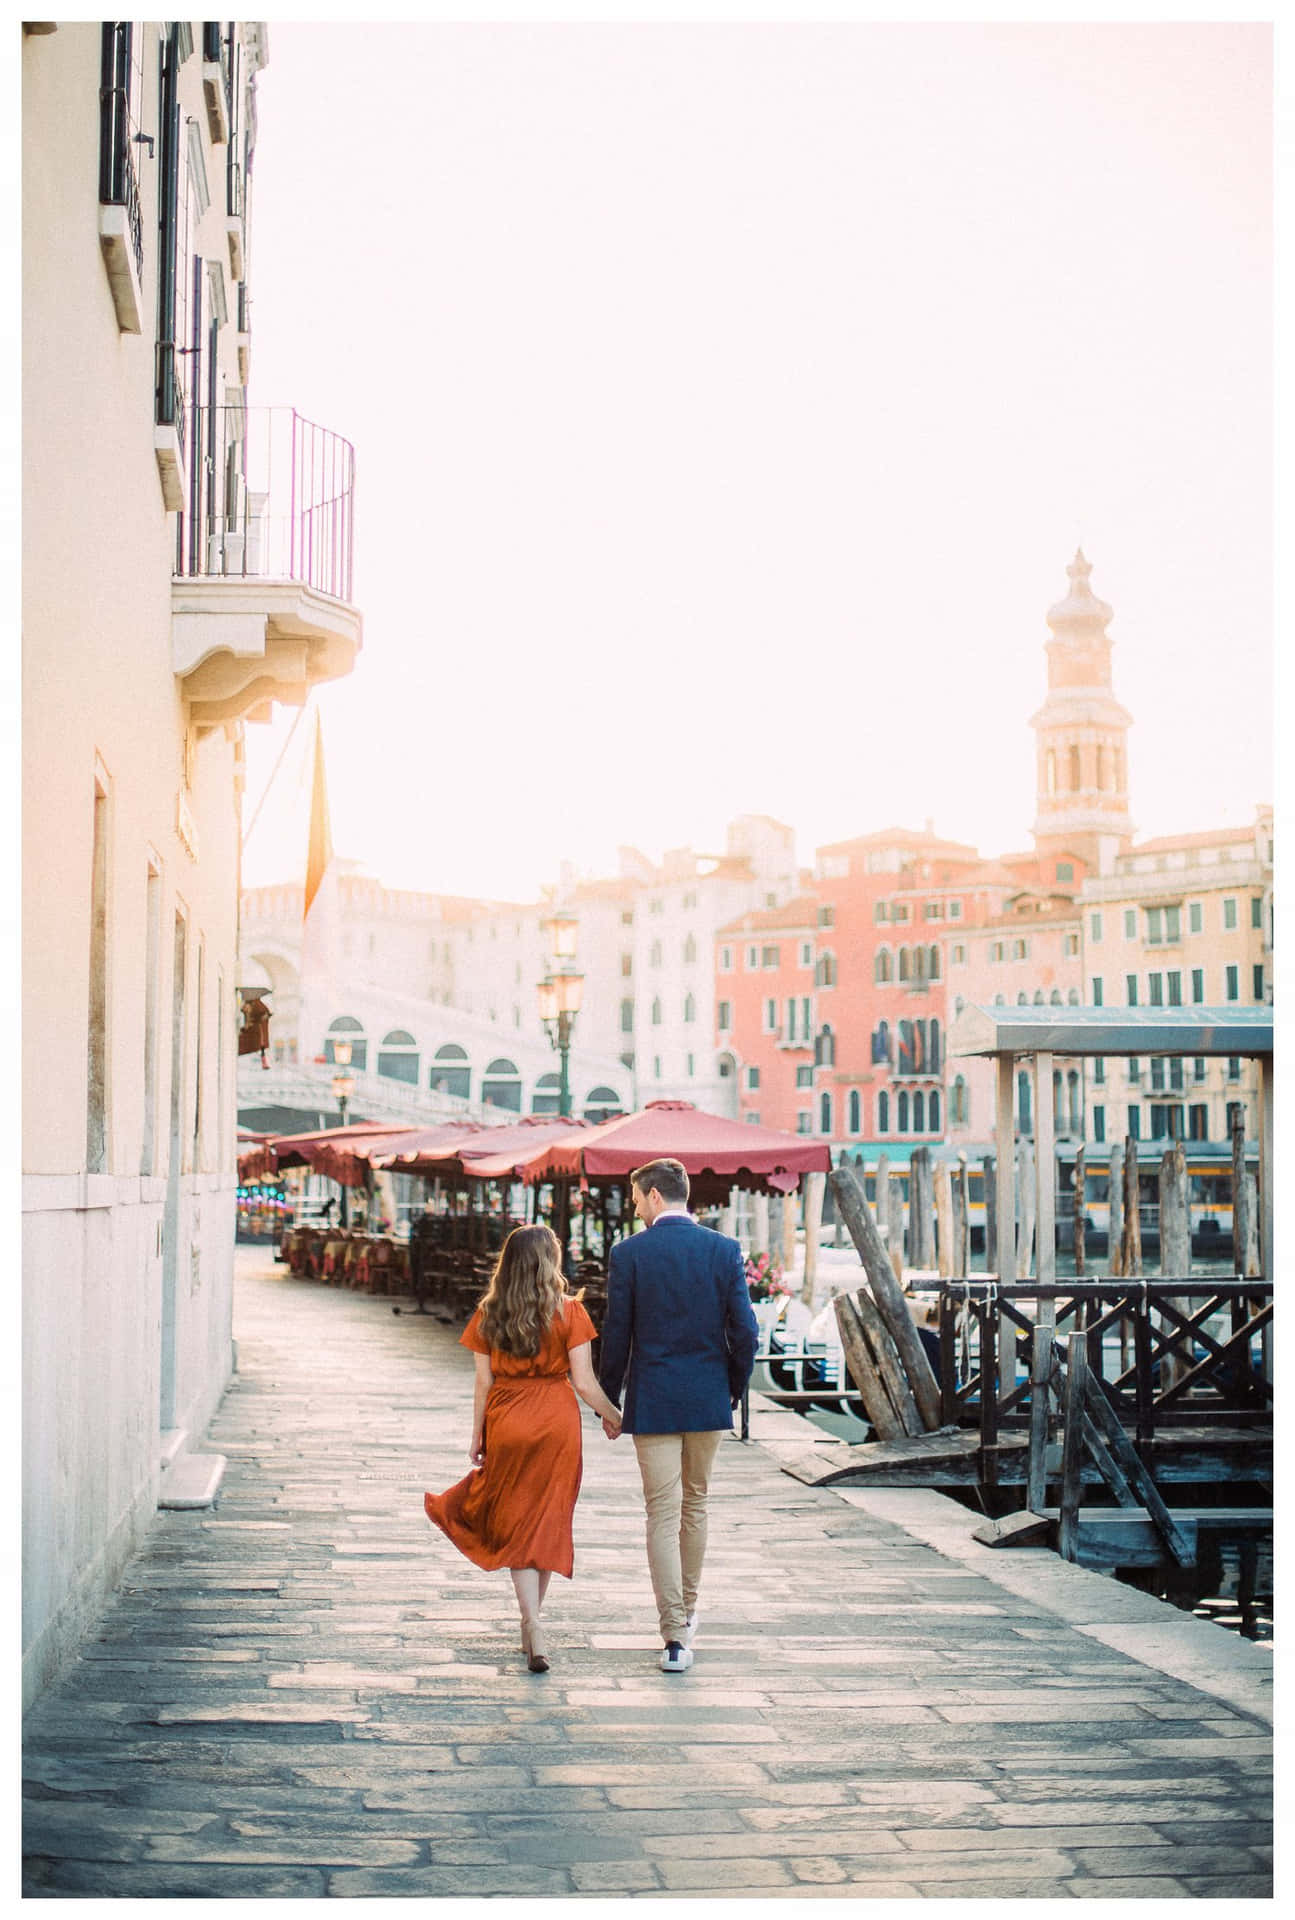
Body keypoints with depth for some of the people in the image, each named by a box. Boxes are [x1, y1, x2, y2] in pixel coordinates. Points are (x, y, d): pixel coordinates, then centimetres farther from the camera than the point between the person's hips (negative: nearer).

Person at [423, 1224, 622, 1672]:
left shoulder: (489, 1315, -1)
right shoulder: (568, 1312, -7)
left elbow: (483, 1383, 1)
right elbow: (584, 1383, -7)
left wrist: (476, 1438, 11)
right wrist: (612, 1417, 9)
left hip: (506, 1424, 1)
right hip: (558, 1424, -1)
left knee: (515, 1524, 6)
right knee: (547, 1524, 13)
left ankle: (532, 1623, -9)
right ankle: (531, 1624, 23)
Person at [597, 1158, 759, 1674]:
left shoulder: (628, 1253, -7)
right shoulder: (724, 1250, -1)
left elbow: (616, 1335, -5)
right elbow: (744, 1331, -3)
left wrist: (609, 1400, 7)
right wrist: (734, 1390, 11)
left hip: (652, 1401, -3)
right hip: (709, 1399, 3)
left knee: (663, 1515, 0)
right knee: (695, 1504, 19)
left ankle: (675, 1637, -5)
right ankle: (686, 1613, 34)